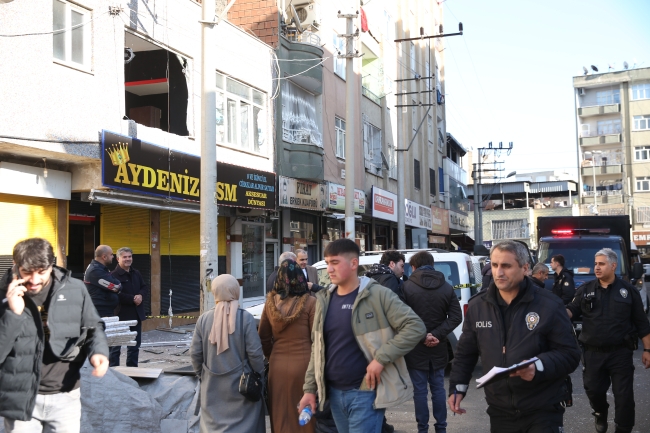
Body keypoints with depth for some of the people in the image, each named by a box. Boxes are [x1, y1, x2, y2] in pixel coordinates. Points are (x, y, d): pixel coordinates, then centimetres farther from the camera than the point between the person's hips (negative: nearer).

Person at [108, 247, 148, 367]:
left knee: (135, 343, 15)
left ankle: (132, 367, 25)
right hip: (121, 314, -8)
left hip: (136, 314, 8)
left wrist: (140, 295, -7)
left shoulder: (136, 273, 10)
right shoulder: (114, 275, -15)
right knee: (116, 344, 2)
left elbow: (145, 286, 15)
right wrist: (133, 299, -19)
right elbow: (115, 295, -22)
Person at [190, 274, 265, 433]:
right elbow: (255, 352, -12)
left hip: (212, 385, 3)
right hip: (240, 384, -2)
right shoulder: (245, 317, -13)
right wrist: (260, 375, 4)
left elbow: (195, 353, 0)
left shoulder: (204, 318, -5)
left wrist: (201, 373, 17)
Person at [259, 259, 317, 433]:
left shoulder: (270, 302, 1)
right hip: (303, 365, -4)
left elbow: (264, 337, 10)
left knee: (281, 416, 15)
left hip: (277, 366, 4)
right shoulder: (310, 302, -11)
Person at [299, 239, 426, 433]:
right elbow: (317, 348, 13)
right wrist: (310, 388, 10)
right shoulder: (324, 300, 7)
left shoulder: (378, 295, -11)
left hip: (365, 393, -6)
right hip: (334, 393, 6)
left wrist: (381, 358, -20)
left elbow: (415, 327, -15)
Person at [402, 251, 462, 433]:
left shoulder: (407, 287, -8)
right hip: (438, 347, 3)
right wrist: (437, 335, -9)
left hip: (416, 347, -3)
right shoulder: (447, 287, 4)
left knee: (420, 390, 5)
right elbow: (456, 317, -3)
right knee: (438, 388, 14)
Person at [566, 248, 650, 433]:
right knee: (593, 390, 11)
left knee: (623, 395, 2)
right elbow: (572, 311, -2)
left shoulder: (628, 290, 0)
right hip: (593, 353, 2)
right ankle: (600, 413, 41)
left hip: (621, 353, -2)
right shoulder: (585, 290, 4)